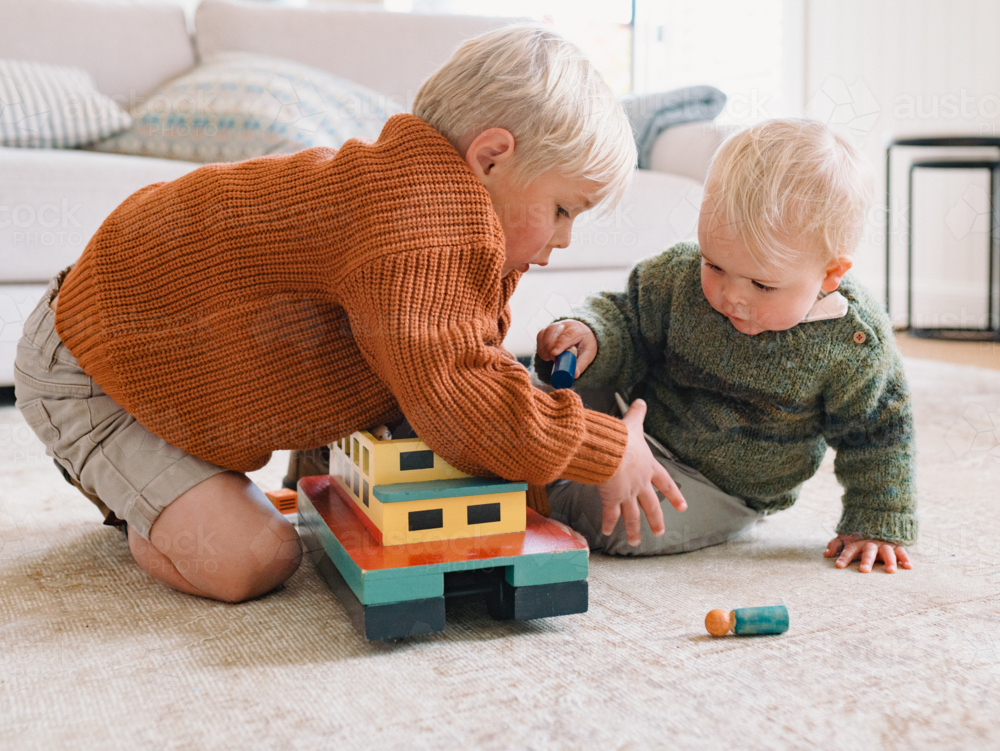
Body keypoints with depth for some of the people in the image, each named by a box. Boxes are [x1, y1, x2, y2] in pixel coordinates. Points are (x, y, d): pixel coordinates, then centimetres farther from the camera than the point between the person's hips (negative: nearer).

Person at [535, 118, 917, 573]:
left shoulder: (853, 346, -22)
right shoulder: (679, 275, -19)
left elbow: (877, 437, -10)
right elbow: (626, 320, -8)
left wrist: (877, 527, -9)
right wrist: (592, 337, -30)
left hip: (720, 490, -3)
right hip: (637, 416, 3)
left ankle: (544, 493, -2)